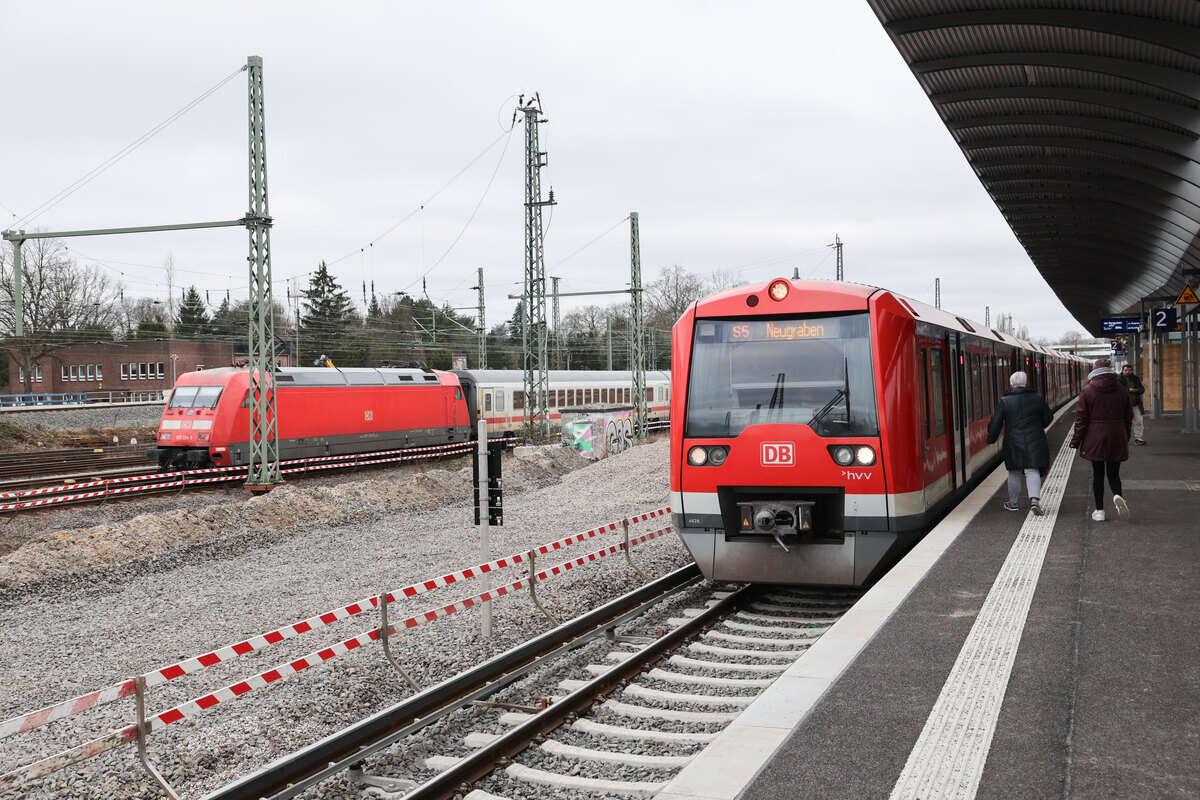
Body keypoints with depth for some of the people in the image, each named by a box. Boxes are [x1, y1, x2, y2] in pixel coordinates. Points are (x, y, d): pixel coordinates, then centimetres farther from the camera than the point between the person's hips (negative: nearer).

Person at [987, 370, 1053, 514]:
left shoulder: (1004, 401, -6)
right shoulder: (1037, 398, -1)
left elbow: (996, 424, -5)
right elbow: (1048, 417, 9)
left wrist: (991, 438, 10)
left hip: (1013, 443, 0)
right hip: (1034, 443, 0)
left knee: (1014, 473, 14)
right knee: (1032, 471, 0)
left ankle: (1013, 502, 25)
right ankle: (1034, 500, -19)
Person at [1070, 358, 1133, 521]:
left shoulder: (1087, 391, -6)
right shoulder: (1121, 390, 3)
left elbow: (1081, 419, -6)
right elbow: (1129, 417, 8)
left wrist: (1076, 441, 1)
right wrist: (1125, 438, 19)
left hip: (1095, 439, -2)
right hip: (1117, 440, 2)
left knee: (1098, 474, 7)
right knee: (1113, 473, 12)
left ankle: (1099, 511, 9)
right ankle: (1117, 495, -18)